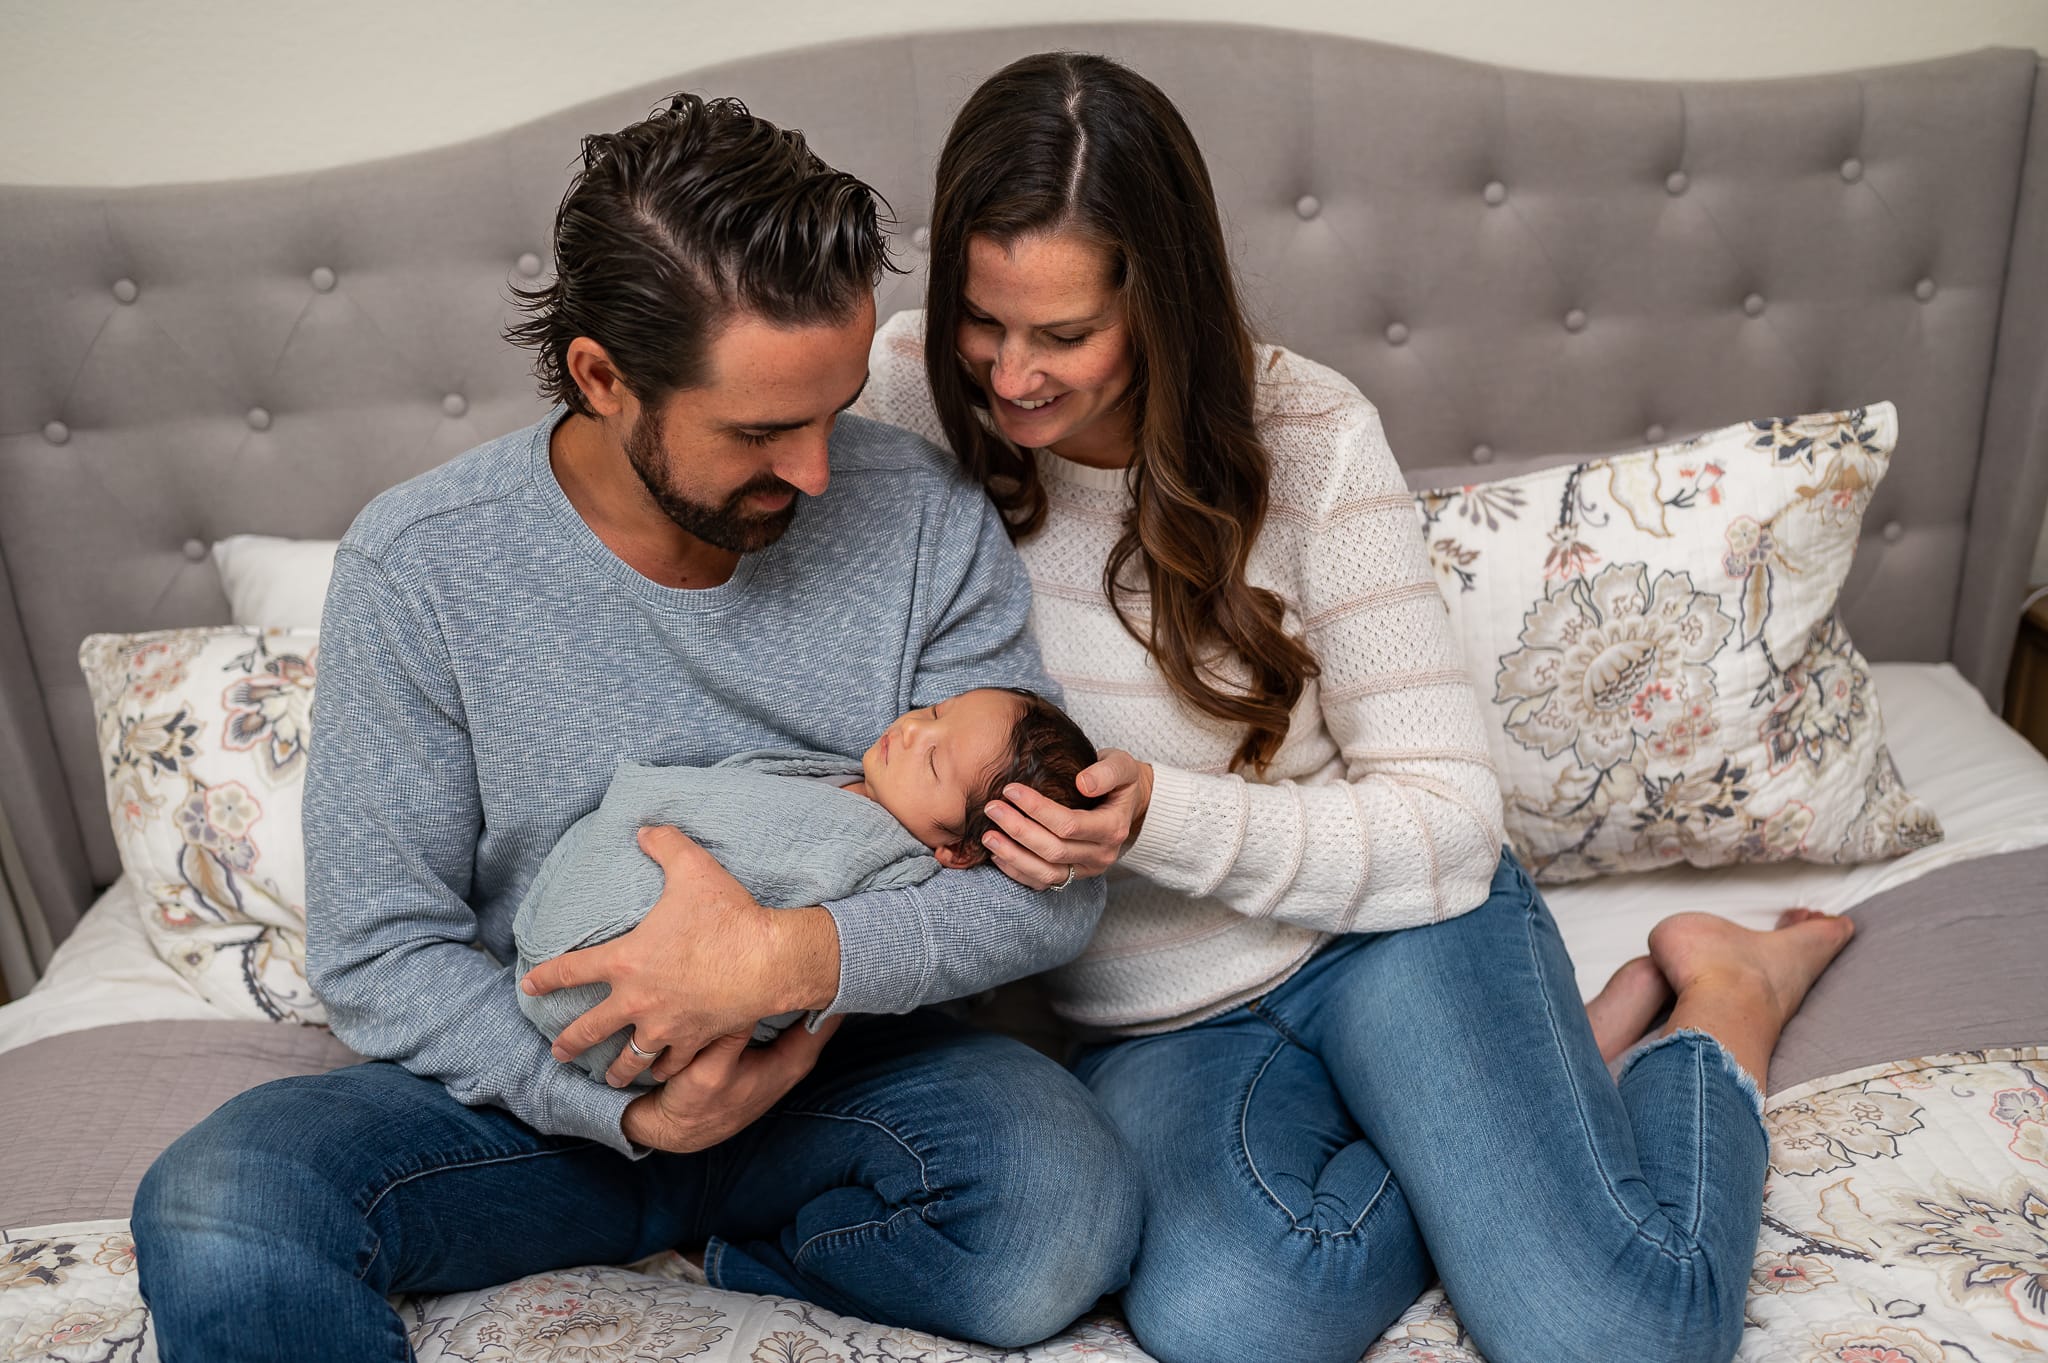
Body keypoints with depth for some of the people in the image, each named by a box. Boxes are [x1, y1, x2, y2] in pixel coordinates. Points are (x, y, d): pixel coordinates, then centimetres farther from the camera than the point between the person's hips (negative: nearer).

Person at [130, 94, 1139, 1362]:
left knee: (1067, 1209, -28)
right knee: (215, 1216, -26)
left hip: (831, 1065, 2)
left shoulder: (926, 517, -11)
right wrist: (621, 1105, -22)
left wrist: (793, 958, -28)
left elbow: (1050, 882, -11)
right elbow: (380, 950, -8)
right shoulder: (418, 566, -12)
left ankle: (719, 1246, -2)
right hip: (541, 1083, -1)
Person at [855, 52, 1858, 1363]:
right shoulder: (907, 395, -8)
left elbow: (1450, 819, -12)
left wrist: (1162, 820, -27)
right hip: (1155, 1025, 3)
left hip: (1388, 930, -2)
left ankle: (1722, 995, 12)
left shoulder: (1306, 438, -14)